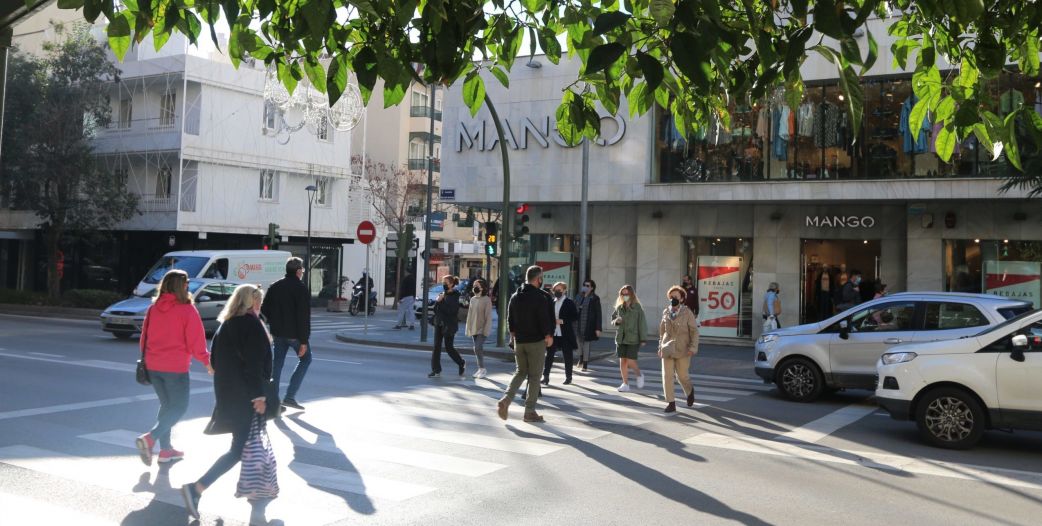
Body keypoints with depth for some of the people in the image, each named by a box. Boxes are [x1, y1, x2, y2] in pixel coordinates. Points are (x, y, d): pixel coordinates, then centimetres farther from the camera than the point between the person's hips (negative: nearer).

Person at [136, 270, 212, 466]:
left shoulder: (153, 308, 5)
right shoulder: (187, 310, -13)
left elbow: (144, 337, 11)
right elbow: (196, 341, -10)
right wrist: (208, 361, 4)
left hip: (153, 366, 6)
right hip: (176, 367, -6)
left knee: (166, 404, 19)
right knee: (179, 407, 5)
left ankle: (165, 449, 19)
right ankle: (149, 438, -14)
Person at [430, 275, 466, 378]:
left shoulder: (454, 296, -10)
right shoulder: (442, 295, 11)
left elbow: (451, 310, -21)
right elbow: (435, 309, 11)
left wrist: (440, 302, -17)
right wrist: (437, 301, -7)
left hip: (449, 325, -7)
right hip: (439, 323, 7)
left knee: (449, 347, -1)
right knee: (436, 346, 1)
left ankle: (462, 363, 22)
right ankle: (436, 370, 6)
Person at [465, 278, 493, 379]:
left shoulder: (486, 300, -9)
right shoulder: (472, 299, 10)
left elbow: (488, 316, -12)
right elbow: (470, 314, 14)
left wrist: (486, 330, -17)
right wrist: (468, 328, 11)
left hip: (482, 329, -7)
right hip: (474, 328, 7)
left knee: (478, 348, -16)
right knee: (477, 349, 9)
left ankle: (482, 369, -5)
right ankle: (481, 369, 17)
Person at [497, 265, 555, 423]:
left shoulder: (515, 297, 7)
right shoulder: (541, 297, -13)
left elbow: (510, 319, 12)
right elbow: (545, 319, -16)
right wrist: (548, 336, -4)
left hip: (519, 341, 6)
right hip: (537, 341, -6)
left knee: (521, 372, 18)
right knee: (534, 376, 3)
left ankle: (506, 399, -3)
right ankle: (530, 411, 6)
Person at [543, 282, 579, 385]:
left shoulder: (569, 303, -3)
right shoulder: (552, 302, 10)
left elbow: (576, 317, -7)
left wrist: (563, 321, -16)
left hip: (565, 335, -3)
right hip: (553, 334, 4)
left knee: (567, 356, 7)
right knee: (549, 355, -1)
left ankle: (568, 377, 19)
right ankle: (545, 376, 3)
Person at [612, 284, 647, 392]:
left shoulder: (637, 308, -7)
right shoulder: (619, 307, 7)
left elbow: (642, 323, -10)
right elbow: (613, 319, 17)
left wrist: (643, 339, -13)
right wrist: (616, 321, -8)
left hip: (633, 339, -5)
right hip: (621, 338, 5)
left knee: (630, 361, -8)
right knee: (622, 361, 4)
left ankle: (639, 374, 22)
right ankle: (625, 384, 14)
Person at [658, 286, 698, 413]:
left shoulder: (687, 313, -6)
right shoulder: (666, 312, 5)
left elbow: (694, 331, -6)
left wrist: (693, 347, -15)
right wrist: (661, 346, 15)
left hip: (682, 349, -3)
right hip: (667, 349, 3)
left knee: (682, 375, 7)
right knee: (667, 375, -6)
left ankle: (690, 391, 40)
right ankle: (671, 403, -2)